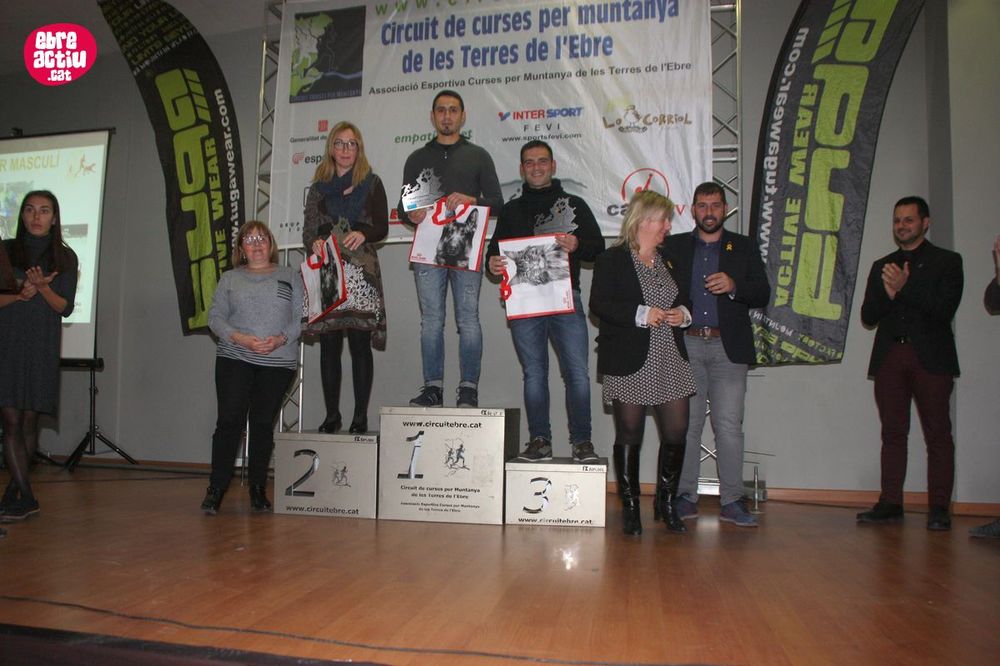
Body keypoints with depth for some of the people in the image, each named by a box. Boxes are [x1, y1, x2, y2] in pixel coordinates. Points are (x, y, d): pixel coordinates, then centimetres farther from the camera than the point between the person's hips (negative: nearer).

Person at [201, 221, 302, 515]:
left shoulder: (290, 276, 11)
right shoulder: (230, 278, 13)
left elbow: (300, 317, 5)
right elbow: (215, 317, 5)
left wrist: (281, 339, -13)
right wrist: (240, 338, -12)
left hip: (278, 361, 0)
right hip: (234, 359, 0)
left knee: (263, 424, 2)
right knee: (229, 420, -6)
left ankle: (258, 489, 12)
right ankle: (216, 488, 1)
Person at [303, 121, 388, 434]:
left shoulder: (371, 183, 11)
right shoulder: (319, 187, 18)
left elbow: (382, 227, 5)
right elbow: (308, 229, 12)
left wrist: (362, 234, -16)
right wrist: (314, 243, -10)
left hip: (361, 270, -2)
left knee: (360, 343, -6)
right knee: (329, 344, 1)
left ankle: (360, 417, -2)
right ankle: (331, 416, 9)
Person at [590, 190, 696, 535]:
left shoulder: (670, 259, 17)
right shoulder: (612, 259, -3)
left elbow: (685, 299, 26)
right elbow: (599, 304, -13)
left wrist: (684, 313, 3)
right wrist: (641, 315, -20)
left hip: (670, 360, 6)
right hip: (629, 362, -5)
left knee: (676, 431, 2)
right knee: (629, 434, 3)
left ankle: (667, 500, 23)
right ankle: (630, 505, 17)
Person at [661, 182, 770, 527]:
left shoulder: (744, 248, 13)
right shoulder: (673, 247, 13)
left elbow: (763, 294, 5)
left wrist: (734, 286, -13)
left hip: (728, 347, 0)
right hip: (685, 346, 0)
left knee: (729, 425, -4)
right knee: (686, 424, 3)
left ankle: (732, 501, 3)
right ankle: (685, 497, 11)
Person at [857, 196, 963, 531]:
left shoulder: (947, 261, 8)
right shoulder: (881, 267, 18)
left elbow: (945, 308, -7)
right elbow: (868, 317, 9)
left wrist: (904, 287, -13)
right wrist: (888, 293, -9)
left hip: (931, 358, -3)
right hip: (889, 358, 3)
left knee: (938, 434, -2)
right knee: (893, 434, 3)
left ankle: (939, 508, 3)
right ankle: (890, 503, 7)